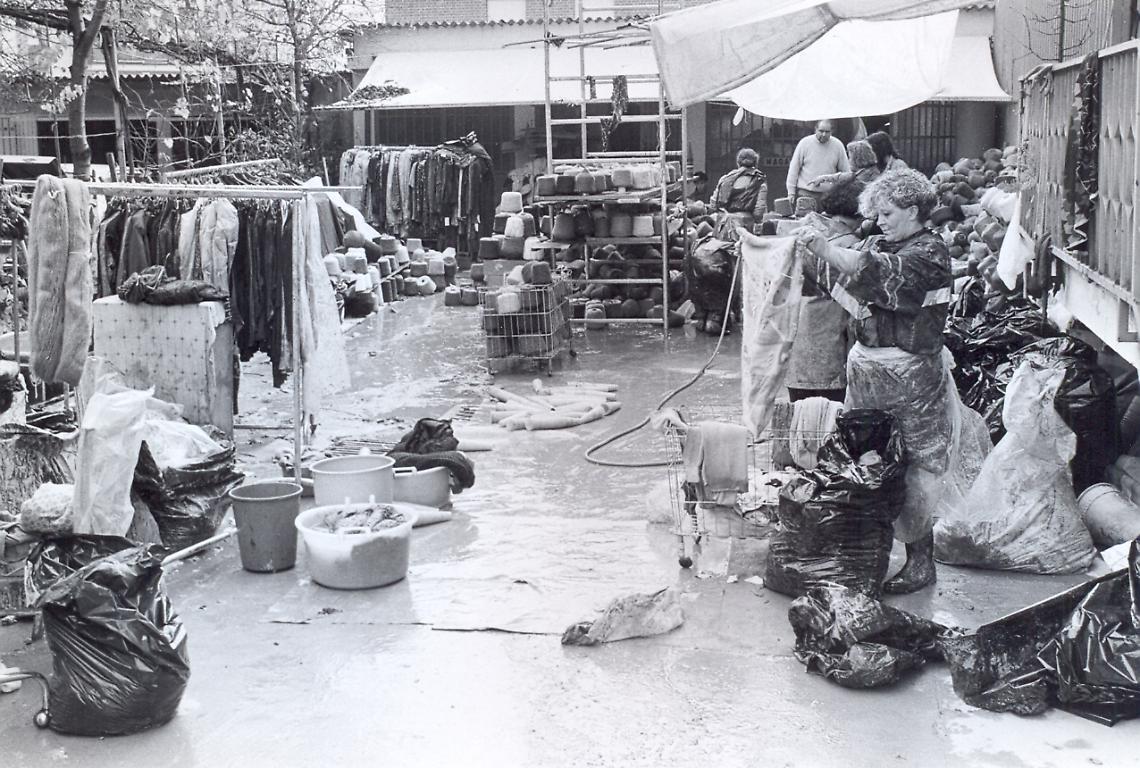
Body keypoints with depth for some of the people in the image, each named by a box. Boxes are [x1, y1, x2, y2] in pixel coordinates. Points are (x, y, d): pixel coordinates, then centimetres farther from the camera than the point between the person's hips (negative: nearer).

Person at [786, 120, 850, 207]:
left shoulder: (838, 145, 4)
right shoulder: (805, 143, -1)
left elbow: (845, 171, 10)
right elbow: (794, 168, 3)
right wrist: (791, 192, 0)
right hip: (805, 193, -1)